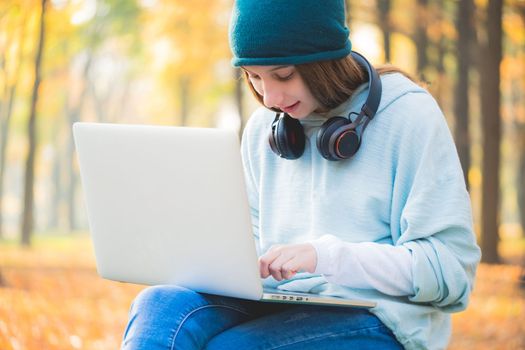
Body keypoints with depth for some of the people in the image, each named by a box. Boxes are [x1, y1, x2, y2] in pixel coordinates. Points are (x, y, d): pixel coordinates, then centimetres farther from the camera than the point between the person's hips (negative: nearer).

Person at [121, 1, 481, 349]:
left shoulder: (407, 115, -5)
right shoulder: (263, 128, 13)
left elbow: (452, 267, -9)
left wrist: (326, 256, -21)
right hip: (281, 310, 5)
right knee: (160, 305, -27)